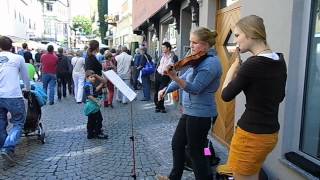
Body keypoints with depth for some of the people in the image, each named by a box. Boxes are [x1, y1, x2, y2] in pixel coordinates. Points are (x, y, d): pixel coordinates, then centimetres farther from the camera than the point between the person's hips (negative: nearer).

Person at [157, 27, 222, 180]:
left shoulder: (211, 62, -19)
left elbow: (194, 88, -27)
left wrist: (173, 76, -38)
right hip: (190, 112, 10)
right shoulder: (199, 60, 11)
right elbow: (184, 79, 16)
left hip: (200, 114, -10)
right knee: (177, 144, 19)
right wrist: (166, 89, 10)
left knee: (196, 152, 5)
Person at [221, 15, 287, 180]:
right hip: (270, 133, 8)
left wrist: (233, 68, 1)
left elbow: (226, 95, -11)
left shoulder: (252, 64, -22)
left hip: (251, 135, -8)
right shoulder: (279, 61, 3)